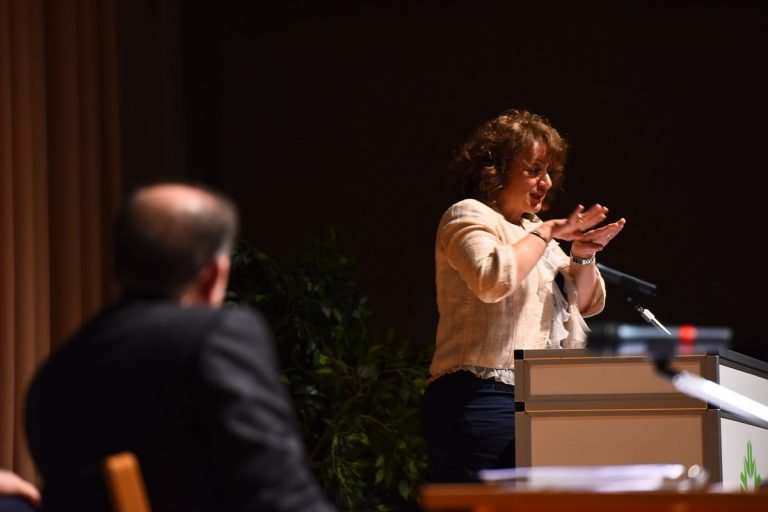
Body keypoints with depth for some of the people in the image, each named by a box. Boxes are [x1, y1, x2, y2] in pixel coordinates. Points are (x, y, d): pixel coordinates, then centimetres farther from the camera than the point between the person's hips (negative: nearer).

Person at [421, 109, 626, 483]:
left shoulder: (533, 230, 24)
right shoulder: (469, 216, -1)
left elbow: (587, 303, 23)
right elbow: (492, 280, -22)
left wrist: (582, 255, 4)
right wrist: (545, 233, -11)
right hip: (483, 399, -8)